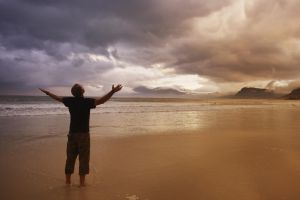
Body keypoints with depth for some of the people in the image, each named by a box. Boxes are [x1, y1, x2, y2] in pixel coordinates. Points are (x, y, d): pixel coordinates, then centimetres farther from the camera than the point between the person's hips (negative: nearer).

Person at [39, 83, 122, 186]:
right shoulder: (87, 101, -13)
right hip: (84, 134, -4)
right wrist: (112, 92, -35)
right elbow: (101, 100, -28)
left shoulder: (70, 101, 0)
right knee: (83, 158, 4)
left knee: (70, 157, 14)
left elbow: (57, 98, 16)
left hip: (72, 134, 5)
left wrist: (47, 92, 33)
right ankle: (82, 181, 10)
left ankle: (68, 179, 25)